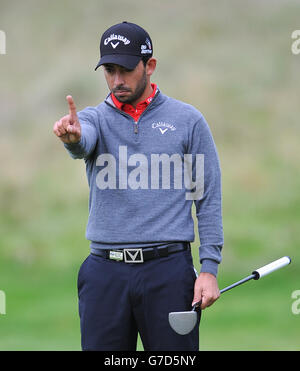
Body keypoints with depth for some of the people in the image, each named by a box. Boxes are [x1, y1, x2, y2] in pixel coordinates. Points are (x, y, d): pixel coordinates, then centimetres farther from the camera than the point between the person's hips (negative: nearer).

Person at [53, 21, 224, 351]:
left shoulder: (187, 120, 4)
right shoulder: (96, 118, 8)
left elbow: (209, 199, 3)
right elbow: (83, 143, -18)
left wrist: (209, 269, -5)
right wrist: (71, 135, -43)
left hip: (167, 269, -2)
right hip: (105, 272, 2)